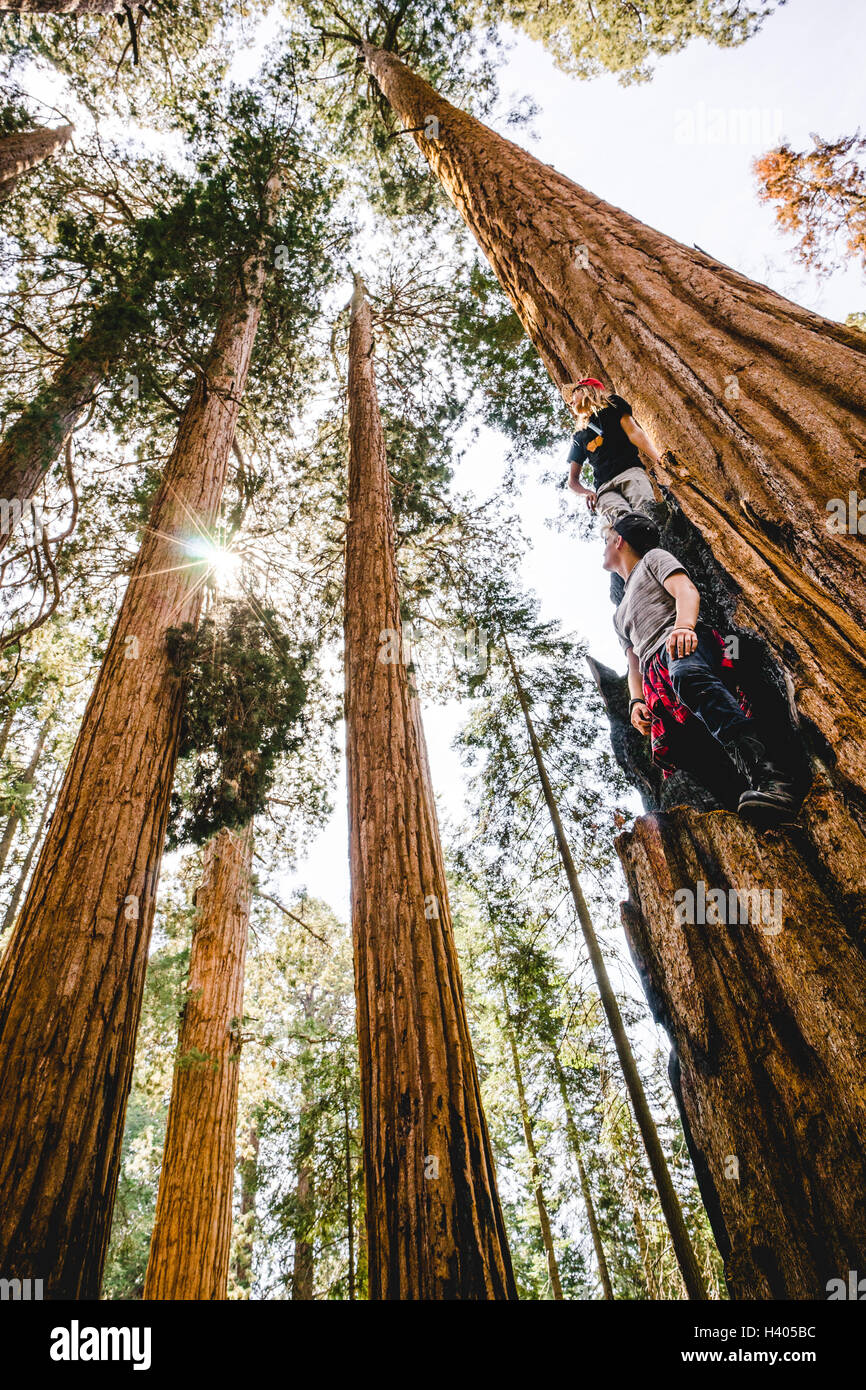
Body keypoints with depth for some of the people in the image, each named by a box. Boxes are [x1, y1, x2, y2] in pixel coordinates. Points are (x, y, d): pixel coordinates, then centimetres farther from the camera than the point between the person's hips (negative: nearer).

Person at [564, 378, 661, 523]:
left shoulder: (612, 405, 24)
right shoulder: (579, 438, 31)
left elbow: (633, 432, 8)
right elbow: (573, 480, 28)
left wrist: (660, 460, -9)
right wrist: (587, 493, 3)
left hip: (630, 471, -1)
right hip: (604, 488, 1)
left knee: (645, 508, -37)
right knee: (623, 518, -37)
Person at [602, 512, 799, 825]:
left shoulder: (652, 558, 25)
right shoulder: (620, 614, 42)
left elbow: (687, 591, 4)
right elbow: (634, 664, 31)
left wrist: (683, 626, -20)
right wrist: (636, 701, 9)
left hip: (685, 646, -8)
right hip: (657, 679, 9)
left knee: (685, 674, -43)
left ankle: (767, 777, -59)